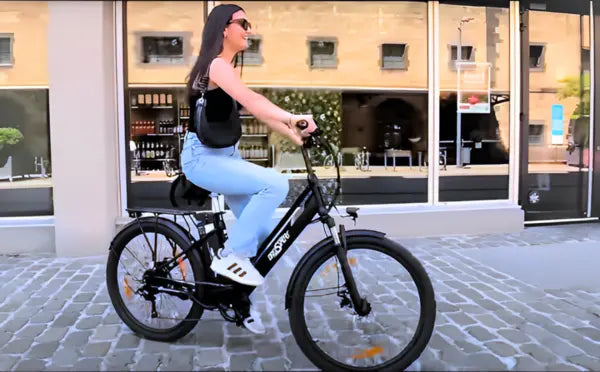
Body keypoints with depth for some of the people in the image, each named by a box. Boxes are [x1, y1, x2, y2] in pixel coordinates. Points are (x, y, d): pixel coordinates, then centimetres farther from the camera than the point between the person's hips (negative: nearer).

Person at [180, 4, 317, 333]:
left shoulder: (227, 68, 16)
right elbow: (251, 101, -33)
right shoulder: (217, 64, -14)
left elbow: (259, 112, 9)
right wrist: (294, 118, -46)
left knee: (266, 231, 5)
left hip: (224, 156, 9)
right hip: (202, 158, -9)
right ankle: (230, 255, -14)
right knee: (276, 184, -28)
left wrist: (297, 137, 1)